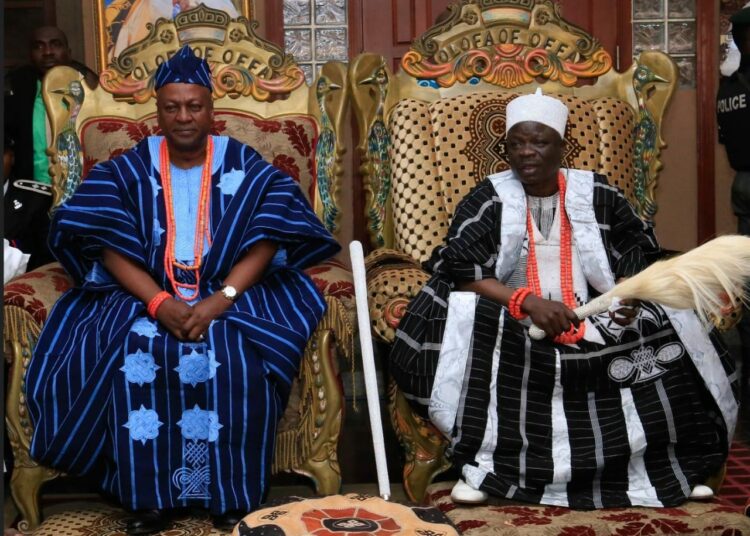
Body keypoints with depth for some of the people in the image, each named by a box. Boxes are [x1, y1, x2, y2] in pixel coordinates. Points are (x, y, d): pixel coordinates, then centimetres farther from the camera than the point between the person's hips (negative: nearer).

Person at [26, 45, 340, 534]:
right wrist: (159, 302, -22)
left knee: (236, 357, -31)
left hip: (231, 292, -1)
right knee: (134, 352, -30)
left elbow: (265, 241, -8)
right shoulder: (129, 169, 5)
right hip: (146, 294, 1)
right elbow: (110, 246, -6)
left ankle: (232, 495, -17)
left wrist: (220, 300, -23)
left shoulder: (244, 165, 2)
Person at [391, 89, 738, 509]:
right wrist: (527, 301, -25)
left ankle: (659, 462, 0)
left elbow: (639, 255, 10)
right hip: (511, 324, -2)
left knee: (669, 333, -19)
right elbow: (460, 274, -11)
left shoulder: (599, 196, 6)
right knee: (464, 326, -33)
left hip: (594, 323, 2)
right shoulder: (488, 200, -2)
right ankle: (482, 464, -20)